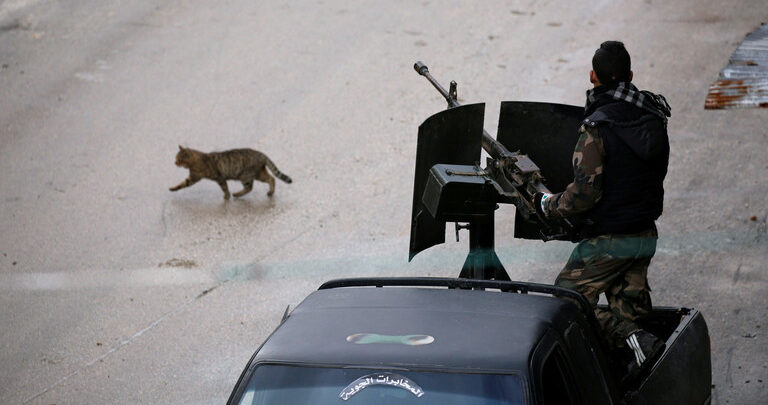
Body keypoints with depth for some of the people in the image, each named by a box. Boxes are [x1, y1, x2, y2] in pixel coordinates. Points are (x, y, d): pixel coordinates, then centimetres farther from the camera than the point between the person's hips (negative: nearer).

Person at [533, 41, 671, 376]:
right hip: (646, 235, 7)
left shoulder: (597, 126, -20)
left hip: (608, 240, -7)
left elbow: (585, 193, -21)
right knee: (628, 307, 18)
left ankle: (632, 338, -16)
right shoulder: (652, 118, 2)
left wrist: (548, 205, -5)